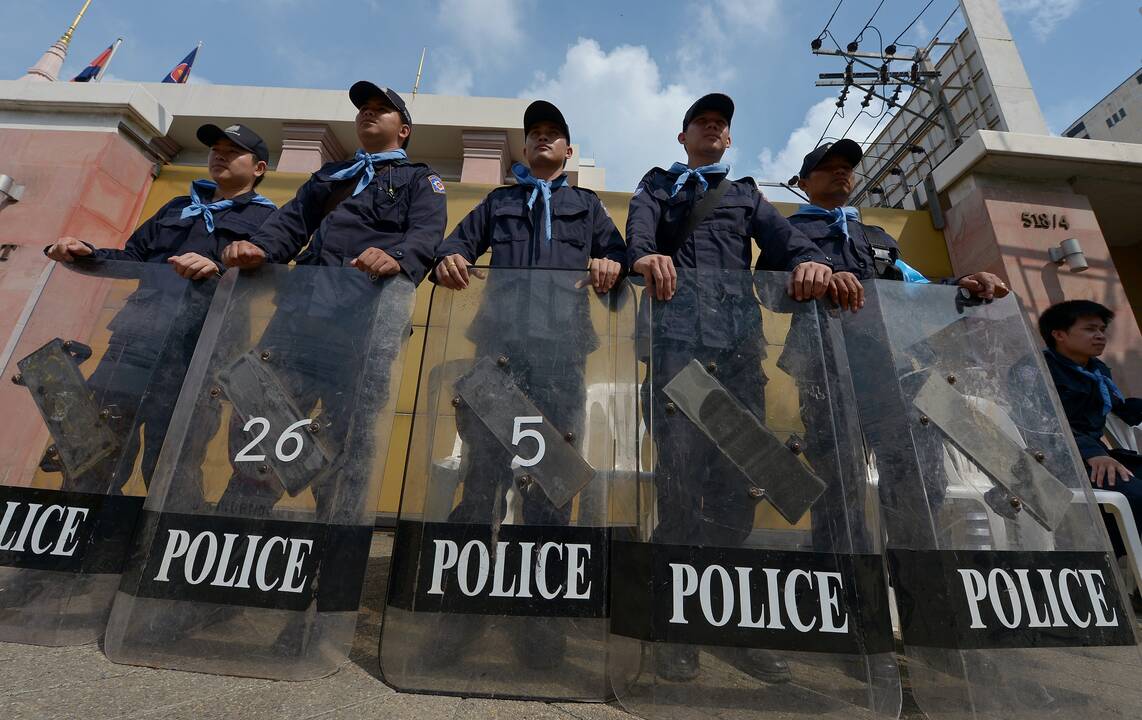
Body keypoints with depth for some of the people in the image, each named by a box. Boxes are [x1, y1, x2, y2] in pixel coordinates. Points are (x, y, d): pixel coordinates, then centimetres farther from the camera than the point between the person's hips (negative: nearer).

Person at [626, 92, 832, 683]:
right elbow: (640, 225, 0)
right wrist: (644, 255, -25)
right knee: (680, 473, -11)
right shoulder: (657, 184, 25)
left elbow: (781, 235, 10)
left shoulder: (746, 194, 32)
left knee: (738, 478, -1)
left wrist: (810, 259, -14)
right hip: (678, 333, -2)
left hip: (740, 338, 3)